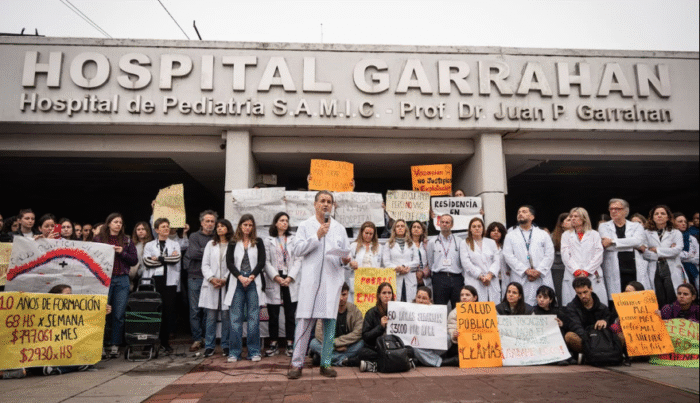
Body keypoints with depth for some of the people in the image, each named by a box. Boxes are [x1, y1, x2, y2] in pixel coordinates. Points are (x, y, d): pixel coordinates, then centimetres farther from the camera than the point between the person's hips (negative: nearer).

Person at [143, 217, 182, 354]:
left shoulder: (175, 244, 15)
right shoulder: (149, 245, 15)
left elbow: (177, 258, -4)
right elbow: (146, 261, -3)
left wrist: (158, 258, -6)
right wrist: (168, 259, -5)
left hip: (169, 281, 0)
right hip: (153, 281, 0)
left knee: (168, 310, -3)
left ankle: (165, 342, 5)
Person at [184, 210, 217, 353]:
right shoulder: (194, 237, 7)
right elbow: (193, 253, -8)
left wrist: (201, 253, -8)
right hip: (195, 277, 0)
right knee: (195, 310, 2)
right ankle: (197, 339, 11)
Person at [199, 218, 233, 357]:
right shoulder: (210, 244, 15)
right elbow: (205, 264, 9)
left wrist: (225, 280, -12)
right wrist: (211, 278, -6)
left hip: (227, 285, -3)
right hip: (211, 286, 3)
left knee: (226, 316, 1)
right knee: (210, 316, 3)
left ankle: (226, 346, 11)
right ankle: (209, 346, 12)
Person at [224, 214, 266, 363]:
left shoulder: (258, 242, 10)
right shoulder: (233, 243, 10)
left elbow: (261, 262, 3)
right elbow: (229, 263, 2)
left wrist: (251, 277, -9)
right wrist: (240, 277, -10)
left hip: (253, 282, 0)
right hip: (237, 282, 1)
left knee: (253, 317, -1)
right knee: (236, 318, 1)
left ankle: (254, 352, 7)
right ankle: (235, 352, 9)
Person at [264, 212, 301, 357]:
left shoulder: (294, 240, 10)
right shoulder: (268, 241, 8)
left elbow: (298, 260, 3)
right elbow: (266, 262, 0)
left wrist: (290, 277, -9)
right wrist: (276, 277, -12)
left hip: (290, 281, 1)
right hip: (273, 281, -1)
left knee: (290, 315, 3)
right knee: (273, 315, 4)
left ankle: (290, 344, 11)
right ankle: (273, 344, 14)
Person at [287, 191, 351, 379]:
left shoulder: (339, 228, 17)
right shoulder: (305, 226, 8)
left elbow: (346, 251, 17)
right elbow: (296, 250, -4)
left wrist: (345, 259, -6)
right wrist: (317, 236, -10)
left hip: (333, 280, 3)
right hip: (311, 280, -3)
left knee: (330, 321, 5)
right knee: (304, 321, -4)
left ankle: (326, 363, 15)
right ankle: (297, 363, 5)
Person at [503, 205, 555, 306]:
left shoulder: (543, 234, 16)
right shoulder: (510, 236, 12)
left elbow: (549, 255, 6)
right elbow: (508, 256, 0)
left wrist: (539, 271, -8)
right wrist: (526, 271, -10)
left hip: (542, 279, 1)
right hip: (520, 280, -1)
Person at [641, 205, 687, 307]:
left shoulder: (676, 233, 11)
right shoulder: (647, 233, 9)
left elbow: (677, 249, -8)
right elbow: (645, 253, -1)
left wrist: (656, 250, -3)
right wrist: (662, 255, -10)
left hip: (672, 272, 0)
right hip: (655, 273, 0)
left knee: (674, 303, -4)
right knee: (660, 304, -1)